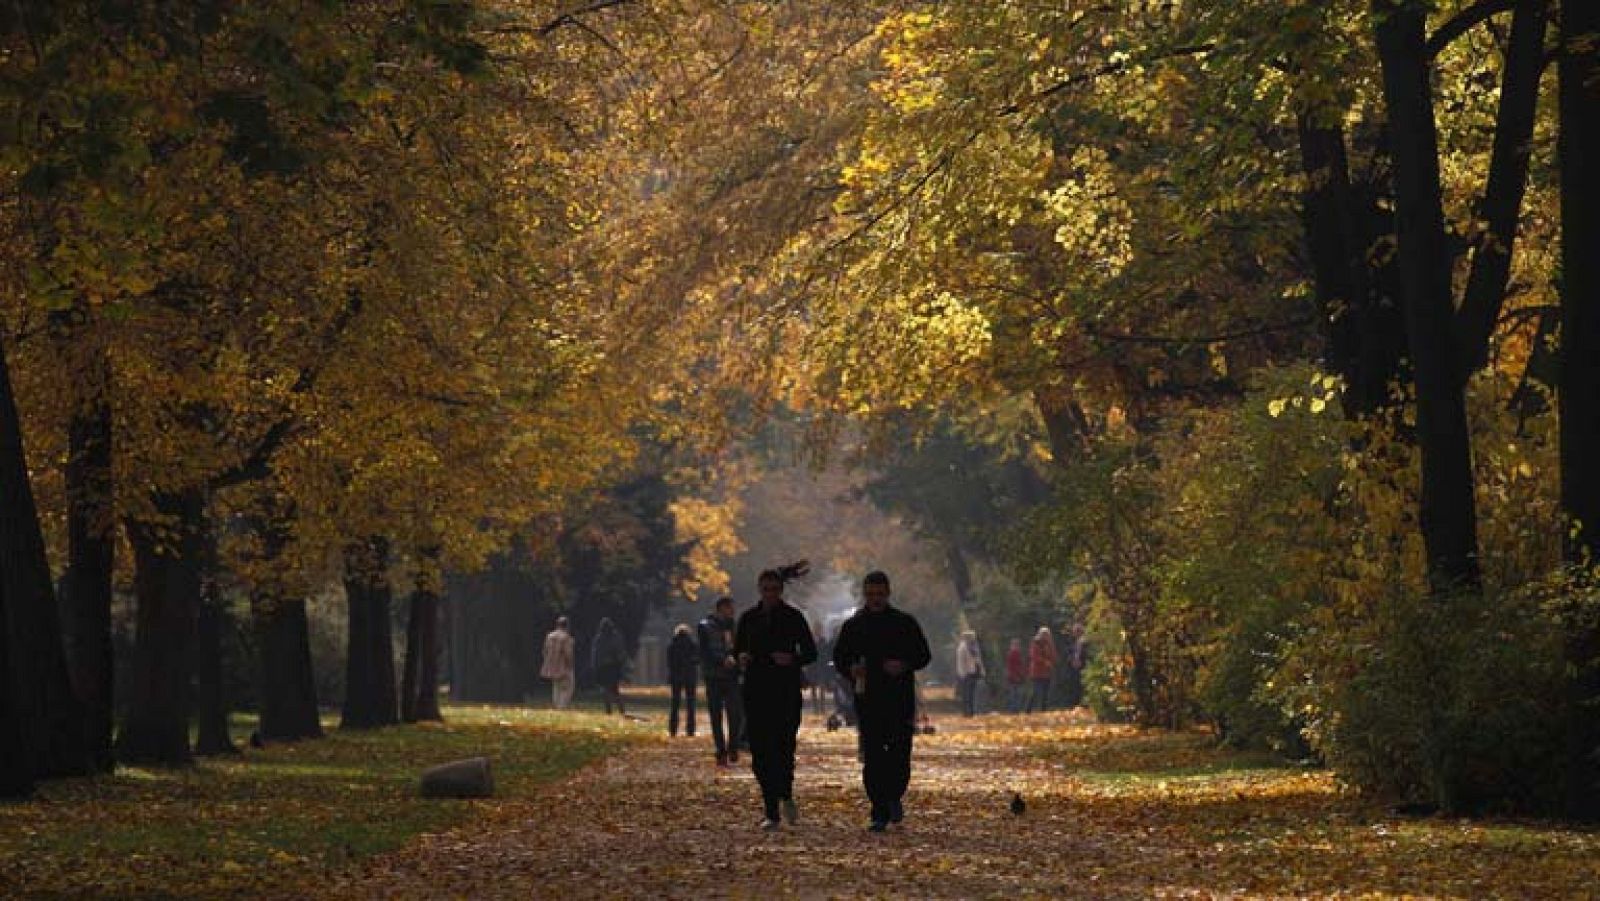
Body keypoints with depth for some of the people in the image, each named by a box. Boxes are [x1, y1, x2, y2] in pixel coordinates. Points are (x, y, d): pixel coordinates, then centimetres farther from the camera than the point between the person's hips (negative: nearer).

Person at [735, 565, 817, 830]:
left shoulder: (794, 617, 1)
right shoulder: (749, 618, 9)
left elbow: (811, 652, 3)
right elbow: (737, 649, 18)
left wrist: (792, 659, -16)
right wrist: (741, 657, -5)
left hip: (786, 691, -3)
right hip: (756, 691, 3)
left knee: (783, 748, -11)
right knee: (760, 751, -2)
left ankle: (786, 795, 18)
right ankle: (771, 812, 4)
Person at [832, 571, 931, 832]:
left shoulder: (905, 623, 7)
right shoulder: (852, 626, 9)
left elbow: (923, 654, 8)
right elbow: (839, 658, 13)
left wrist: (904, 666, -12)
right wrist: (851, 669, -9)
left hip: (900, 700, -1)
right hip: (868, 700, 1)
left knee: (900, 753, -5)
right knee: (873, 758, -3)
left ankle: (894, 796, 21)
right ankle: (880, 813, 1)